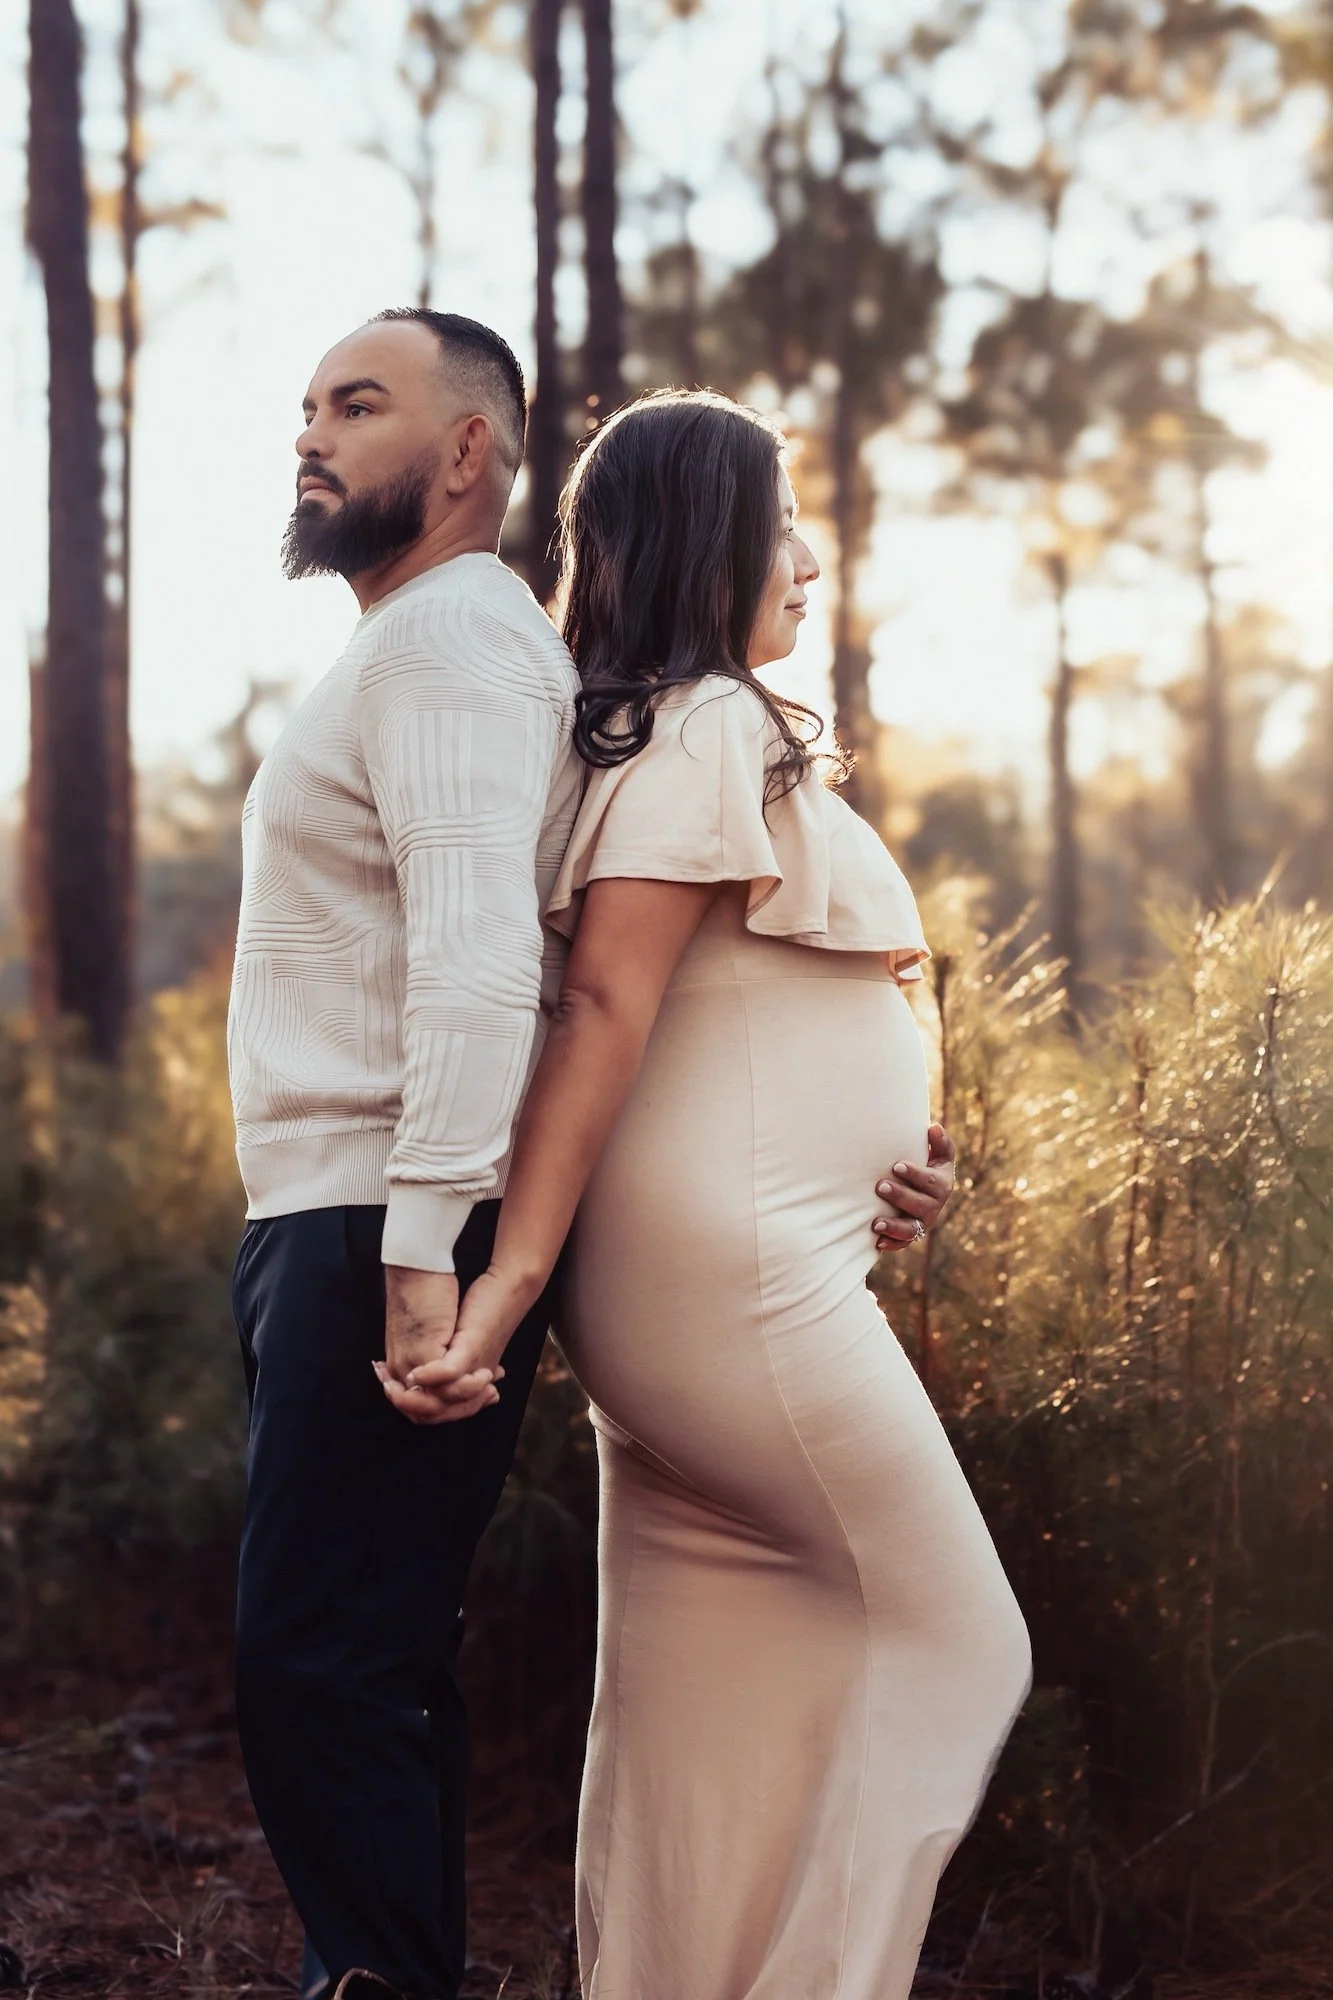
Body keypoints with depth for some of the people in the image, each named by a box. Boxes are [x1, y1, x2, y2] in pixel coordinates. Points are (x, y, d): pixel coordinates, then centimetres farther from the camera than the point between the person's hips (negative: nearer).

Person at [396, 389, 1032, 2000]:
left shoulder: (657, 729, 18)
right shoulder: (712, 726, -11)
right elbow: (603, 1004, -18)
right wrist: (513, 1272, -23)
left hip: (691, 1289, 9)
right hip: (737, 1272, -9)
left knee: (704, 1684, 10)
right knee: (949, 1634, -1)